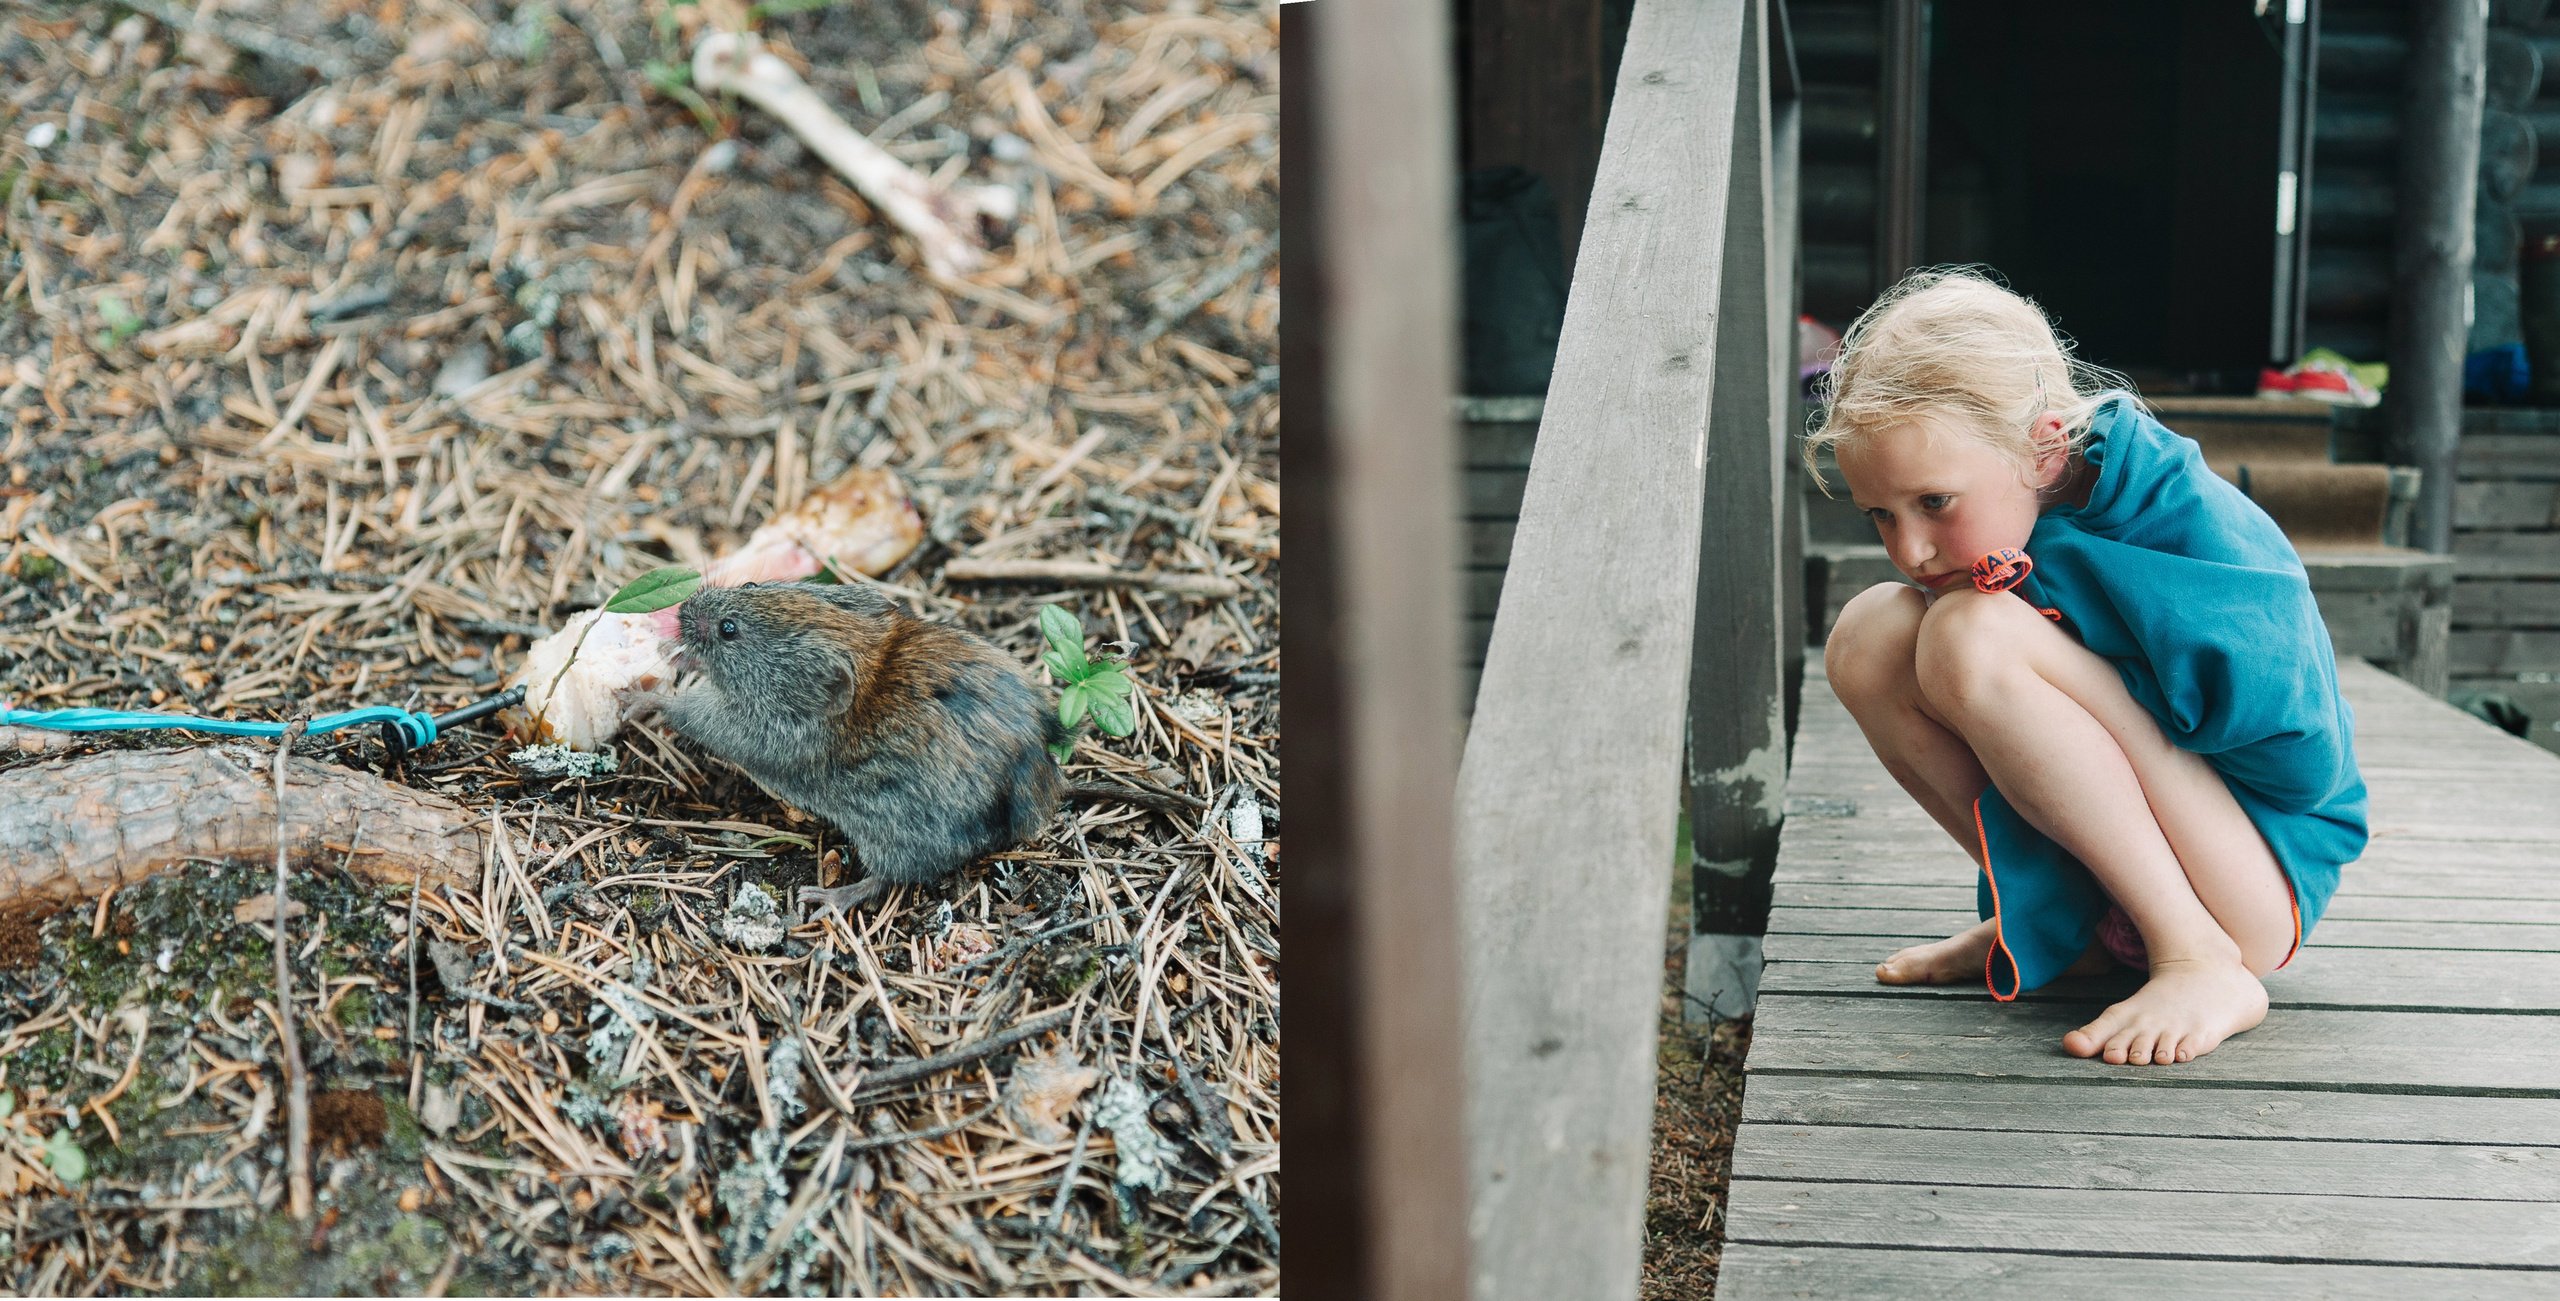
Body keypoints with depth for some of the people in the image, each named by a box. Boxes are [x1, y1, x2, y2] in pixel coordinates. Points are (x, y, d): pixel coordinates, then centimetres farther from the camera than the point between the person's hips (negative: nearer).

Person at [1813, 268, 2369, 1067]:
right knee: (1869, 634, -8)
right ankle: (2054, 926, 0)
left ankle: (2203, 962, -21)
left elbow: (2303, 769, -22)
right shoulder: (1989, 522, -1)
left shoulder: (2195, 533, -21)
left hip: (2263, 882, -7)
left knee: (1971, 635, -27)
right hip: (2108, 874, 7)